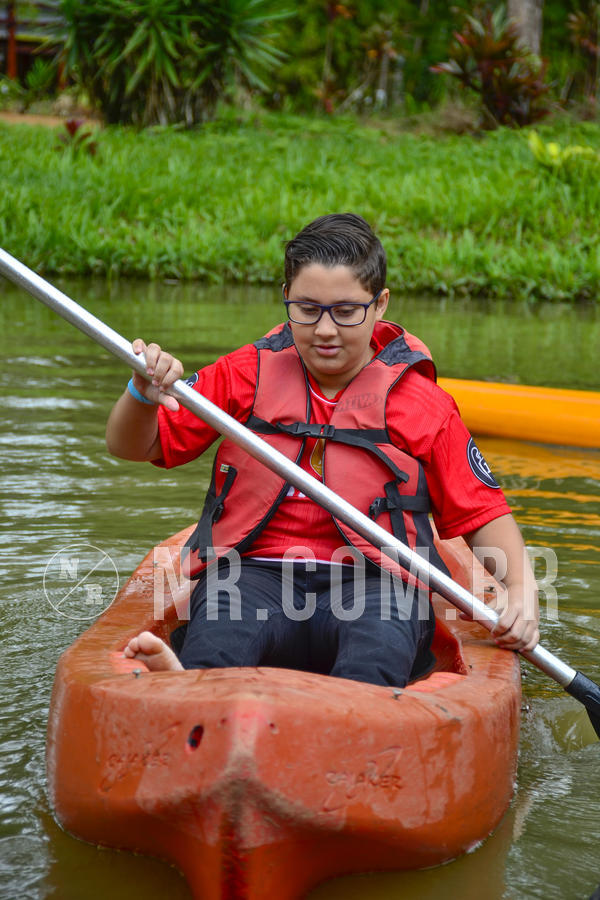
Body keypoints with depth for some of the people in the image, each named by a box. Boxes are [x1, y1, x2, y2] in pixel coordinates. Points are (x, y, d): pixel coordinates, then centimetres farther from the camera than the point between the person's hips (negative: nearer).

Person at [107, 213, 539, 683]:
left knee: (382, 640, -38)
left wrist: (521, 588, -6)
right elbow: (130, 446, 13)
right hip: (254, 572, 1)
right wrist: (143, 395, -11)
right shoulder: (248, 374, 12)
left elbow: (484, 512, 13)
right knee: (224, 627, -36)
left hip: (373, 582, -1)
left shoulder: (423, 404, 9)